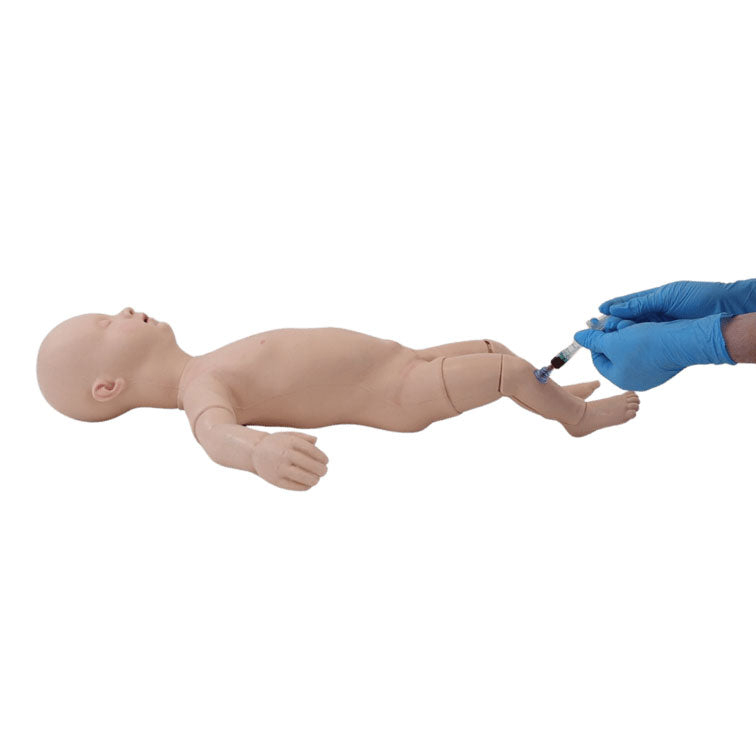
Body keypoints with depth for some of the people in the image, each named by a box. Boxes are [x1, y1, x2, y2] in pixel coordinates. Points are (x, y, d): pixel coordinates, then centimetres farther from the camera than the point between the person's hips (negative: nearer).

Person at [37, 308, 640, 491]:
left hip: (402, 358, 10)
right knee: (512, 369, -1)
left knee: (493, 345, 21)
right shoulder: (201, 390, -27)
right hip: (399, 392, -10)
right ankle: (578, 416, 25)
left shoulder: (201, 371, 3)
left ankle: (553, 396, 44)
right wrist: (260, 452, -70)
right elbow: (217, 431, -50)